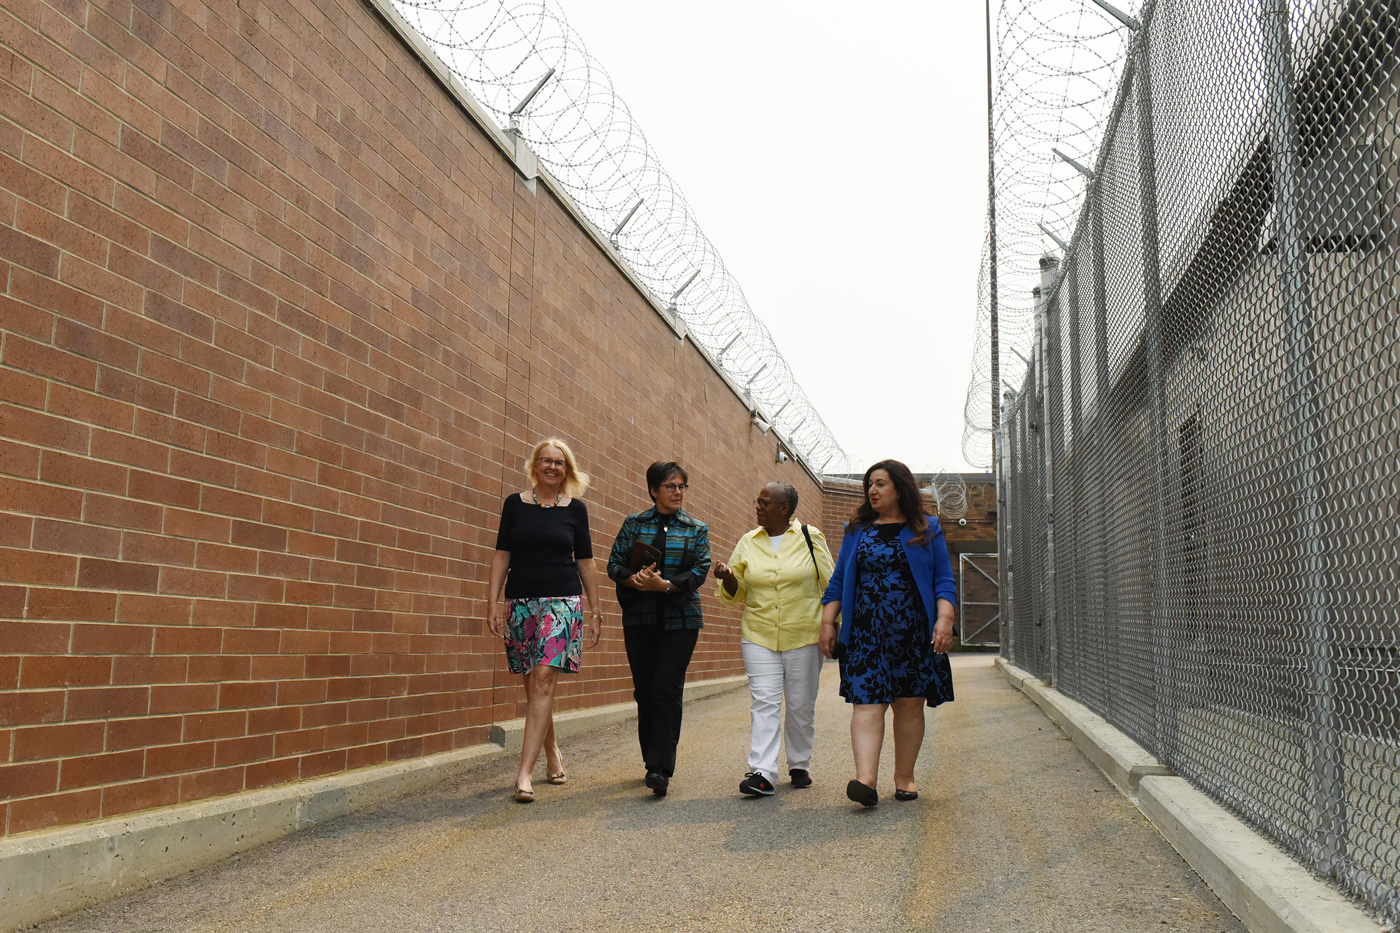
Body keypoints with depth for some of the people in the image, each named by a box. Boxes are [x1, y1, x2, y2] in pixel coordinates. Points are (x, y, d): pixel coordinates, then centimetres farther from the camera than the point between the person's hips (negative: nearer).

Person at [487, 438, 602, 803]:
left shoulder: (575, 509, 6)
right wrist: (494, 604, -1)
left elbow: (585, 562, 10)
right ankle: (553, 756, 25)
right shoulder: (515, 504, 8)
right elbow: (502, 556, 7)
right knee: (533, 686, 6)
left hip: (563, 601, -2)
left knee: (543, 681, -13)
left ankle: (525, 772, -14)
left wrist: (595, 612, 8)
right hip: (520, 602, 2)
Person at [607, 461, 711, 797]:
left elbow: (700, 571, -2)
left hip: (680, 619, -2)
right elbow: (615, 564, 6)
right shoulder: (633, 524, 11)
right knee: (644, 690, 4)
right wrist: (636, 579, -15)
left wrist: (665, 584, -17)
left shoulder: (697, 530, 9)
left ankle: (660, 769, -10)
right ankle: (654, 761, 19)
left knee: (666, 691, -10)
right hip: (639, 618, 2)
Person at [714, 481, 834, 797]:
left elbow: (830, 585, 5)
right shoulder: (747, 543, 7)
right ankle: (762, 773, -11)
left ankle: (799, 765, 24)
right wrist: (728, 578, -10)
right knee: (764, 702, -8)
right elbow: (736, 593, 12)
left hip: (803, 636, -1)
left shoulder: (811, 538, 1)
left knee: (801, 705, 7)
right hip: (760, 636, 2)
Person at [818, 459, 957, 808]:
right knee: (866, 701, -11)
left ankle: (904, 777, 16)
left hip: (913, 631, 0)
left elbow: (943, 580, 6)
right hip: (865, 632, 1)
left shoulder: (927, 529, 9)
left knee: (910, 703, 3)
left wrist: (945, 619, -9)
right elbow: (838, 581, 13)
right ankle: (866, 780, -20)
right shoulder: (857, 530, 14)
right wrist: (827, 623, 5)